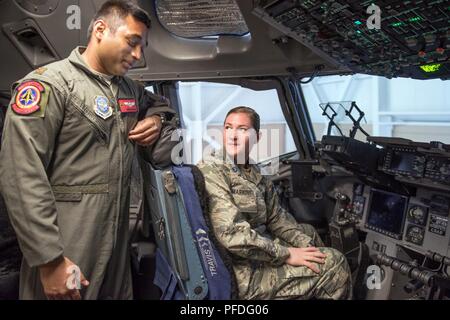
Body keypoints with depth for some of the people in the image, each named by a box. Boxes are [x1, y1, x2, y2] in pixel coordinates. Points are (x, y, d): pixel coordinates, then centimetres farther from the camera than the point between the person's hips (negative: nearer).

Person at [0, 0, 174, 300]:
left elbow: (159, 103, 34)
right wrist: (50, 260, -21)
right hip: (66, 249, -7)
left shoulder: (130, 89, 12)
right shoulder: (49, 83, -11)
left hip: (119, 240, 7)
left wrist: (156, 119, 8)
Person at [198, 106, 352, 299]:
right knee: (333, 262, -7)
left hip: (259, 251, 9)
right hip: (245, 275, -9)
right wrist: (287, 254, -20)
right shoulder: (211, 172, -18)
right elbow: (232, 236, -26)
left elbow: (276, 217, 12)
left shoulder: (255, 174, 7)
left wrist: (308, 246, -1)